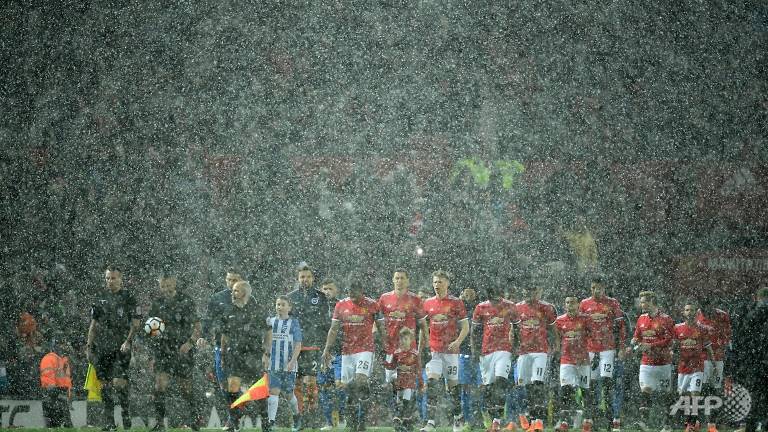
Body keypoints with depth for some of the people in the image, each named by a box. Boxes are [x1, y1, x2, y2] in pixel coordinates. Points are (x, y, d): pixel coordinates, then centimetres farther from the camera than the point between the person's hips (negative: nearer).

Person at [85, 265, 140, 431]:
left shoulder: (128, 297, 2)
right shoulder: (100, 298, 14)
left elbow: (135, 323, -2)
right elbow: (94, 324, 18)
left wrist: (128, 341, -14)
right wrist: (89, 345, 11)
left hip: (121, 348, -4)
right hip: (102, 347, 4)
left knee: (119, 383, -15)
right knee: (105, 385, 2)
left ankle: (127, 415, 1)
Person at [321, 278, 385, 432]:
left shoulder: (372, 305, 0)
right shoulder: (341, 305, 8)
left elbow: (381, 327, 4)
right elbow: (334, 329, 10)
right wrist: (327, 349, 2)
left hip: (365, 349, -4)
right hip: (346, 350, 4)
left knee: (361, 380, -21)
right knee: (349, 385, 2)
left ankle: (363, 417, -13)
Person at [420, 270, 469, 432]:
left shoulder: (456, 303, -1)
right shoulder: (428, 303, 10)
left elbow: (465, 327, 0)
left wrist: (458, 342, -16)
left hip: (450, 350, -2)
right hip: (433, 350, 2)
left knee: (453, 383, 6)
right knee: (431, 382, -11)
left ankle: (458, 417, 26)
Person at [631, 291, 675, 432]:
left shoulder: (665, 320, -8)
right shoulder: (641, 319, 11)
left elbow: (668, 341, -14)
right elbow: (637, 337, 21)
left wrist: (650, 346, -20)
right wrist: (635, 342, -3)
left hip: (663, 363, -4)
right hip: (647, 362, 4)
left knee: (663, 394, 4)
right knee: (645, 390, -11)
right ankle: (643, 421, -17)